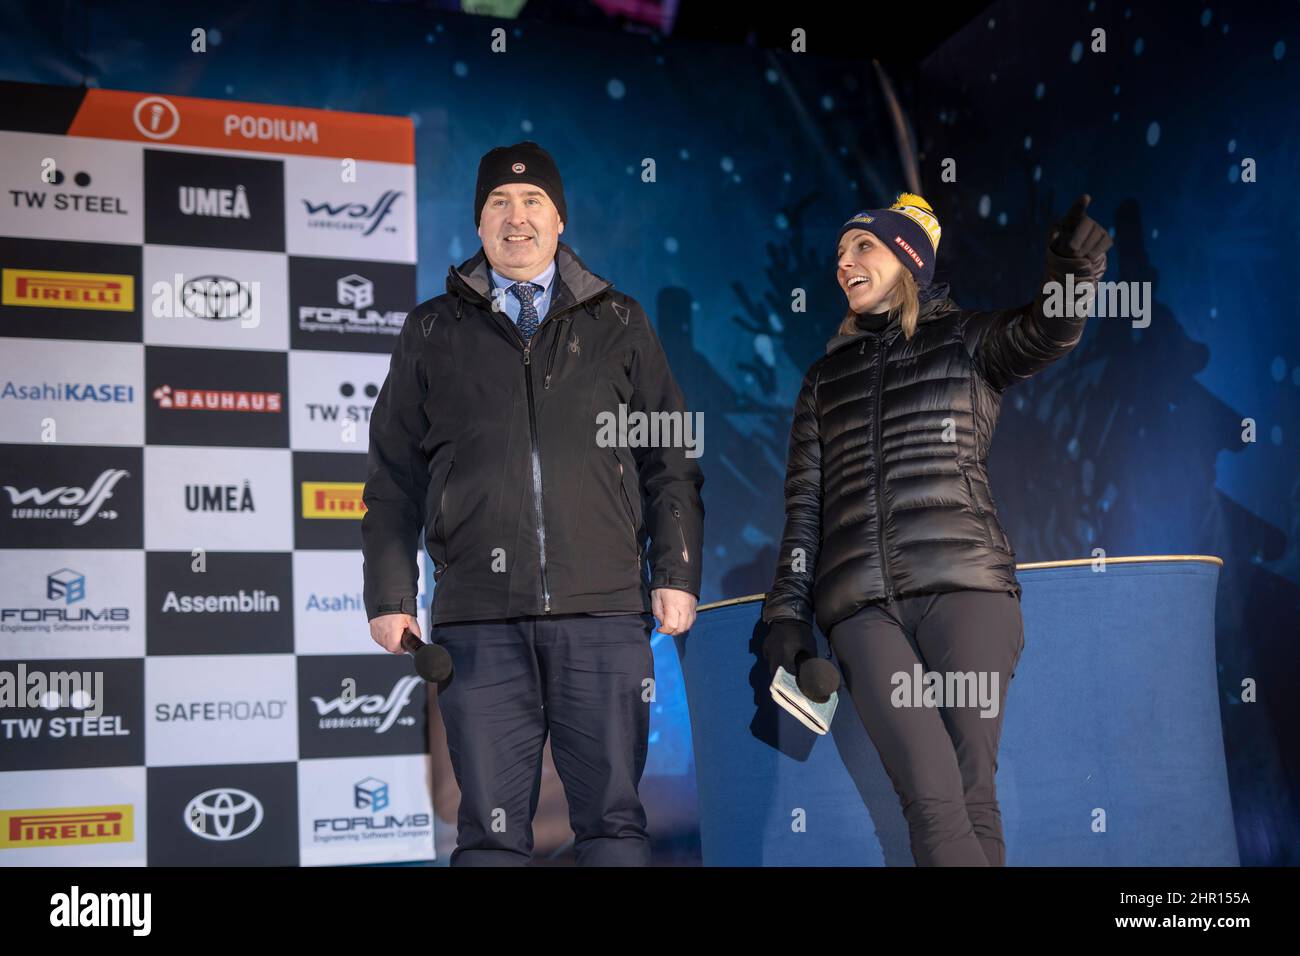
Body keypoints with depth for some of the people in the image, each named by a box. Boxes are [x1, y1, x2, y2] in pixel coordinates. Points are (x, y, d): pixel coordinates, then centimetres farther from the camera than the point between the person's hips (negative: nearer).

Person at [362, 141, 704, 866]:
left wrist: (677, 575, 2)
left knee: (613, 818, 2)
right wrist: (390, 597, 6)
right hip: (480, 621, 0)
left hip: (605, 614, 0)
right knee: (491, 828, 1)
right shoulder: (434, 332, 15)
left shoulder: (620, 324, 14)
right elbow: (394, 478, 14)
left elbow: (671, 462, 12)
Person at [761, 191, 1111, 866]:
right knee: (932, 799, -13)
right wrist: (787, 614, 8)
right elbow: (804, 503, 18)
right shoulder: (825, 378, 23)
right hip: (860, 602, 2)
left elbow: (1048, 332, -7)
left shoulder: (966, 340, 15)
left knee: (971, 792, -10)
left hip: (961, 582, -1)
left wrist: (1074, 270, -29)